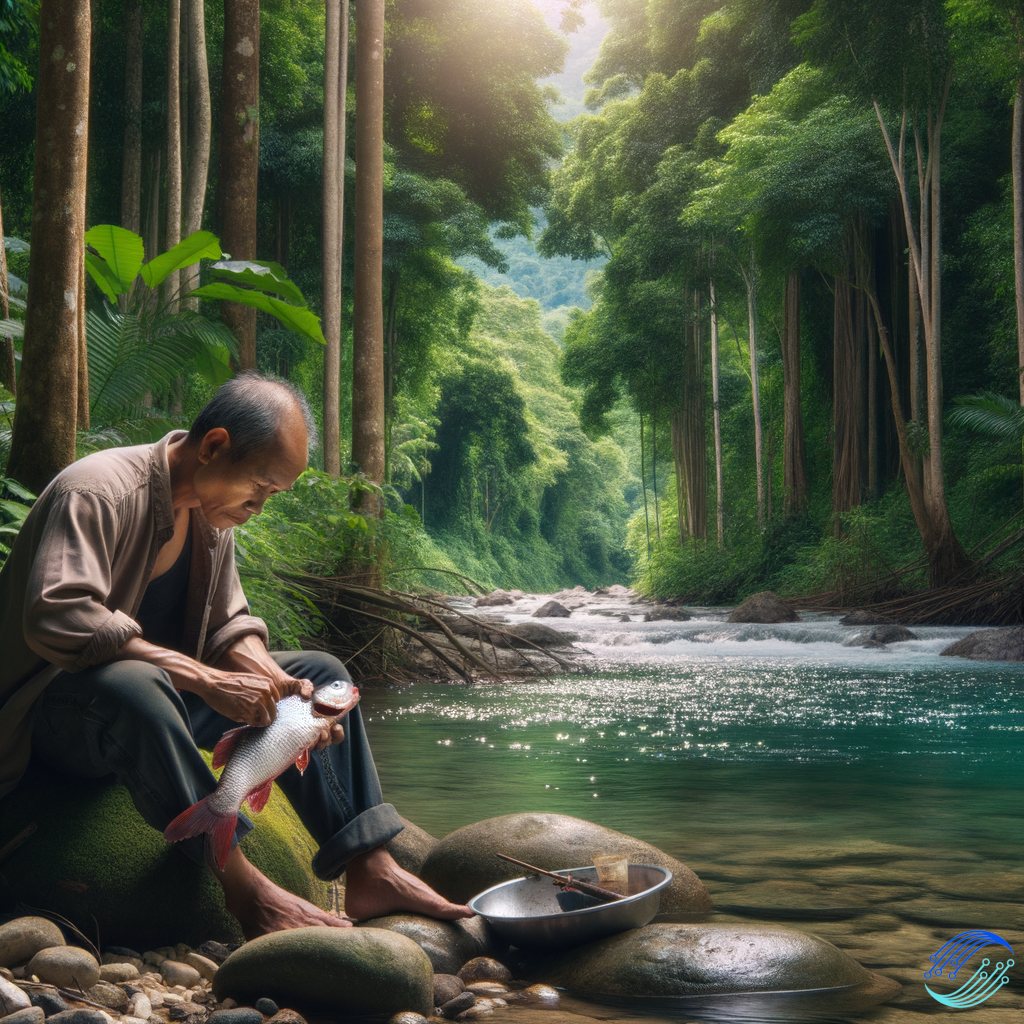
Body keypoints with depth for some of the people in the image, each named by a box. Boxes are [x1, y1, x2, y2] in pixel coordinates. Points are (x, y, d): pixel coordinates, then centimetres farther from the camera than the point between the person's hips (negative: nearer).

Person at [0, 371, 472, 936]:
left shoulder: (212, 511, 5)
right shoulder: (97, 492, -23)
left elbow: (229, 627, 8)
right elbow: (56, 619, -36)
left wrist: (279, 686, -14)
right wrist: (203, 679, -36)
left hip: (158, 699, 9)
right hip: (52, 716, -9)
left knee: (320, 672, 4)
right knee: (133, 685, -43)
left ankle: (369, 870, -7)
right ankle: (245, 888, -36)